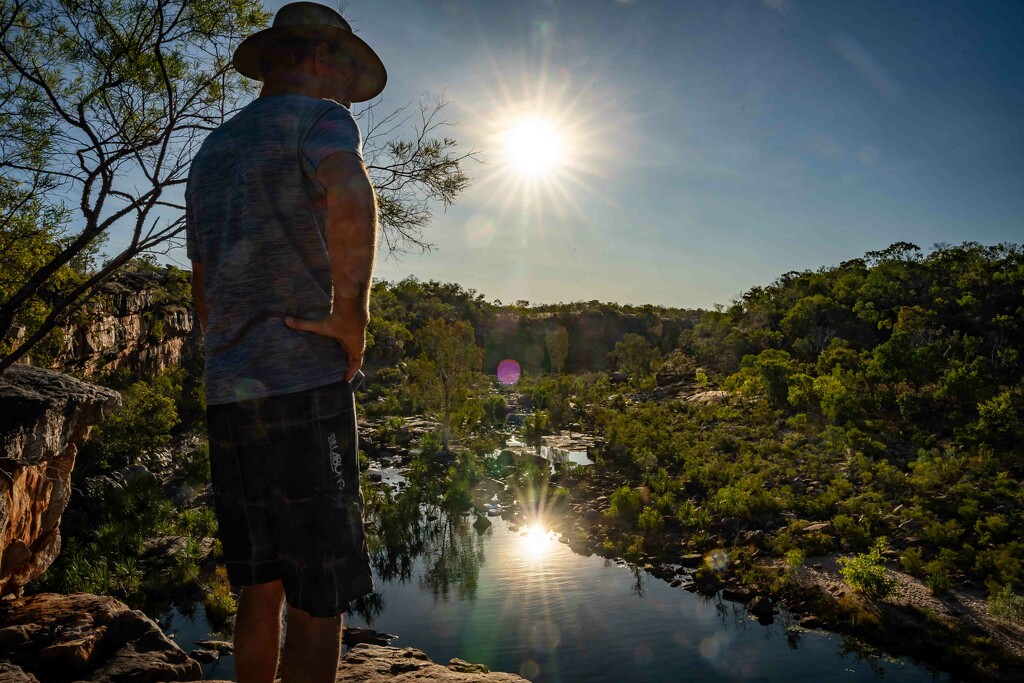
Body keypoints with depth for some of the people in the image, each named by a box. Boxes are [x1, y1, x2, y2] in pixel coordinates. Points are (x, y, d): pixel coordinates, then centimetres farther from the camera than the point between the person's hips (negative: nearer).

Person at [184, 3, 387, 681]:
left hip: (227, 395, 8)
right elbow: (351, 196, -26)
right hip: (306, 388, -8)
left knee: (261, 588, 17)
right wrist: (351, 318, -17)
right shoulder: (318, 118, -1)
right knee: (319, 598, -1)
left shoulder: (210, 152, 24)